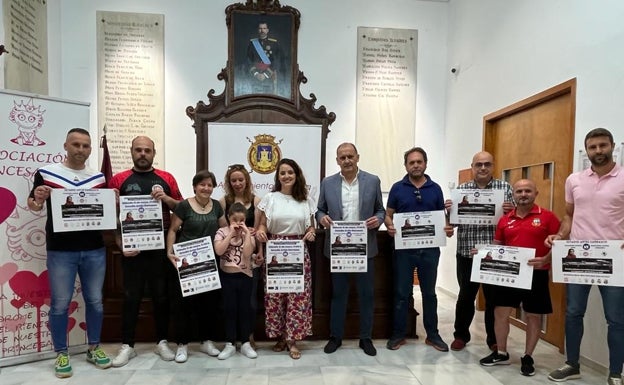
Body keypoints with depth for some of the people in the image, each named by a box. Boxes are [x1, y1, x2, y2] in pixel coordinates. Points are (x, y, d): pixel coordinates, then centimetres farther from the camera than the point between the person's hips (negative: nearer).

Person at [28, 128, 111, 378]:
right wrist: (37, 198, -17)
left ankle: (93, 348, 26)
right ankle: (61, 354, 21)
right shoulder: (46, 173, 1)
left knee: (95, 301, 11)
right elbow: (32, 206, 5)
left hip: (95, 250, 3)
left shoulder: (99, 178, 8)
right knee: (60, 304, 5)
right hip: (60, 251, -2)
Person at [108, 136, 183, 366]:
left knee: (161, 294, 9)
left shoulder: (166, 178, 7)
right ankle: (127, 345, 20)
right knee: (131, 296, 7)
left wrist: (166, 198, -11)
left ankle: (162, 342, 22)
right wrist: (120, 243, -8)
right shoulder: (119, 180, 4)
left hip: (160, 245, 1)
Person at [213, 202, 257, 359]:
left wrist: (247, 233, -17)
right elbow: (218, 251, -20)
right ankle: (230, 344, 18)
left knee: (245, 309, 7)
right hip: (227, 276, 0)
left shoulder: (248, 234, -1)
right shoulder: (222, 232, -3)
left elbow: (247, 253, -17)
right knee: (229, 309, 6)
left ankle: (245, 343, 19)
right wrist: (231, 233, -19)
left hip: (245, 276, 1)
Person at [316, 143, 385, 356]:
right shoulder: (327, 183, 4)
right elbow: (320, 210, 9)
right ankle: (335, 336, 25)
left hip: (365, 247, 0)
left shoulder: (373, 181, 3)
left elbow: (380, 210, 7)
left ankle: (366, 338, 24)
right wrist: (322, 217, -13)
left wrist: (378, 219, -14)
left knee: (366, 294, 9)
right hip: (337, 247, 0)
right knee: (338, 294, 11)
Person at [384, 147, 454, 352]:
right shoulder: (397, 188, 0)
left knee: (429, 293, 13)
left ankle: (432, 334, 27)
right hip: (404, 247, -1)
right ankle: (398, 334, 20)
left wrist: (448, 228, -11)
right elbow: (388, 215, 4)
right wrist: (389, 226, -17)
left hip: (429, 248, 2)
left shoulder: (435, 188, 4)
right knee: (401, 293, 7)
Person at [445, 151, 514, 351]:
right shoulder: (461, 189, 6)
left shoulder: (505, 187, 4)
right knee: (466, 295, 10)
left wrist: (510, 211, -17)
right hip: (466, 253, 1)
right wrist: (449, 211, -15)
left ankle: (494, 339, 28)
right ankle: (461, 335, 27)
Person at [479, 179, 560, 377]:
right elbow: (497, 245, 14)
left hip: (536, 274, -3)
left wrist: (546, 259, -21)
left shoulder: (547, 216, -4)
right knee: (500, 312, 5)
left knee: (533, 316, 9)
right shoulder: (505, 220, 6)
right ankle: (501, 353, 23)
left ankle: (528, 357, 25)